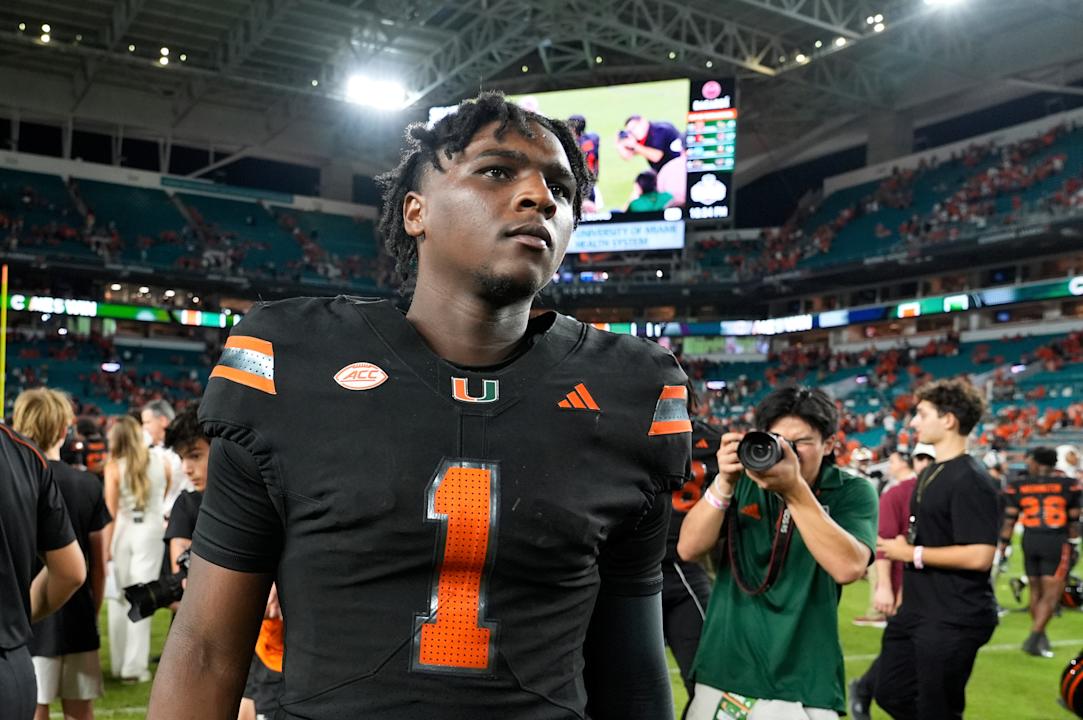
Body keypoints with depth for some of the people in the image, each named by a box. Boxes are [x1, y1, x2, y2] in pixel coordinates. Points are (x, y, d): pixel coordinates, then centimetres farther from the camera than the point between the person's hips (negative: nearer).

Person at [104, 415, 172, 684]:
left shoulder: (114, 467, -5)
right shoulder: (161, 461, -1)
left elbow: (110, 513, -5)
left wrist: (106, 549, -1)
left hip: (122, 531, 0)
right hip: (151, 529, 0)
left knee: (118, 598, 12)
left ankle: (119, 663, 21)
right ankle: (134, 666, -1)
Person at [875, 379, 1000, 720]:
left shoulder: (971, 480, -19)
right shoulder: (929, 474, 11)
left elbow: (979, 556, -26)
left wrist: (911, 554, -18)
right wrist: (904, 590, 20)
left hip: (955, 620, -9)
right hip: (914, 612, 9)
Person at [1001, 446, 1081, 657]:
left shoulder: (1019, 485, 2)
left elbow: (1010, 519, 0)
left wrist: (1003, 545, 7)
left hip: (1030, 541, 3)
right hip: (1057, 541, -3)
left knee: (1036, 591, 16)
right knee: (1051, 594, -1)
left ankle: (1040, 637, 25)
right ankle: (1033, 638, -10)